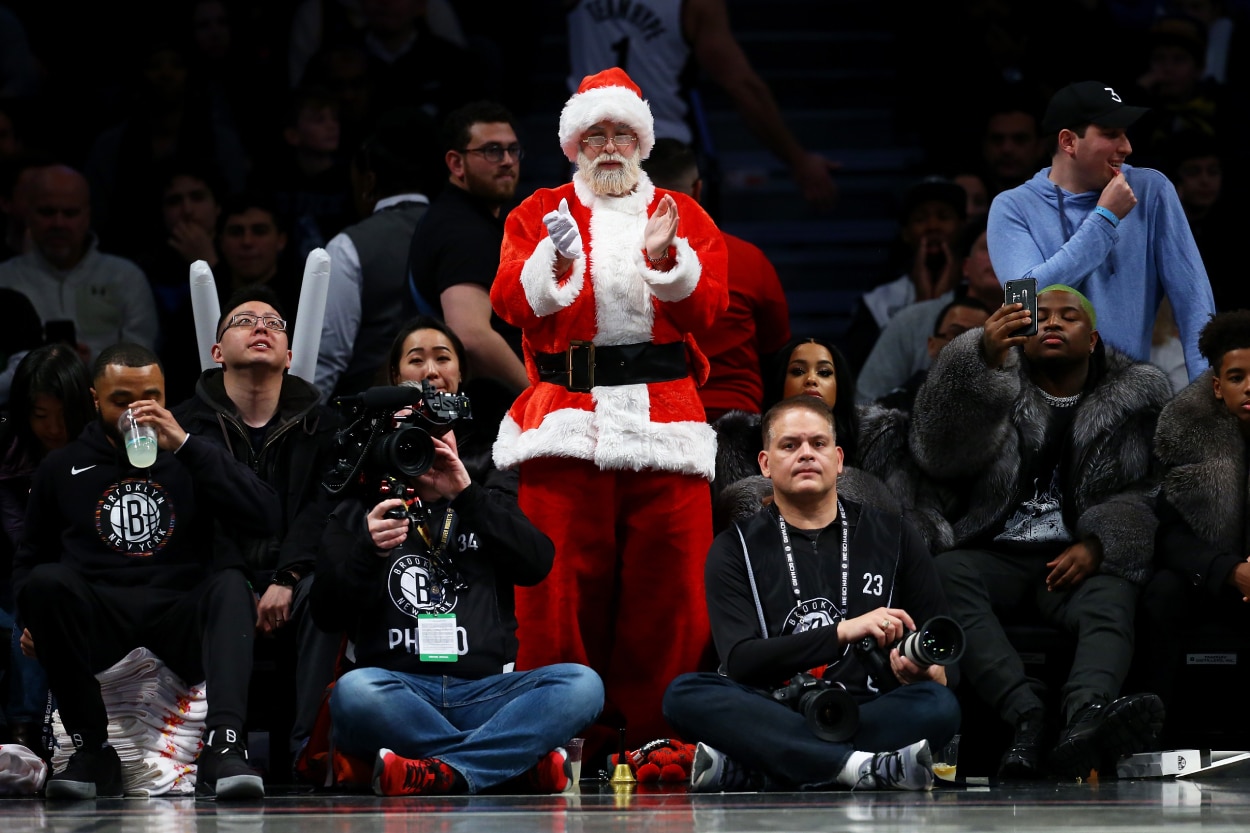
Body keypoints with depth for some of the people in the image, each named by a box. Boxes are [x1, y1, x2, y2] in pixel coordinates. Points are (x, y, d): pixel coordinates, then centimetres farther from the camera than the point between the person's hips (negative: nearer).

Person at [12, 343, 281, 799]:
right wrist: (34, 619, 1)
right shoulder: (63, 467, 16)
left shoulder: (190, 456, 13)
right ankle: (92, 752, -21)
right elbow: (29, 559, 24)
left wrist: (184, 445, -9)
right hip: (97, 619, 0)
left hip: (179, 616, 0)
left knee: (231, 584, -31)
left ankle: (223, 747, -45)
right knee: (47, 582, -31)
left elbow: (264, 516, -4)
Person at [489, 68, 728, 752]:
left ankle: (656, 732, 4)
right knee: (562, 582, -7)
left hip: (664, 421, 1)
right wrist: (554, 266, -21)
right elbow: (510, 303, -1)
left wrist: (665, 259, -16)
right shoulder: (539, 214, 14)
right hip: (565, 415, -1)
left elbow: (705, 310, 2)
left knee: (667, 580, -3)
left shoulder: (683, 216, 16)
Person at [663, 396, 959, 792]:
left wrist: (925, 671, -12)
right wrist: (843, 632, -18)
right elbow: (740, 662, -5)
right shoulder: (736, 548, 10)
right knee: (685, 693, -29)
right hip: (774, 715, -1)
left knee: (938, 704, -31)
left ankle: (737, 766, -32)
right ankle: (861, 767, -41)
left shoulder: (893, 536, 15)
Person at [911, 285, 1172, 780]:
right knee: (947, 573, -34)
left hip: (1076, 557, 0)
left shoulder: (1135, 395, 16)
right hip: (995, 551, 0)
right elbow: (939, 456, -5)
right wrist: (984, 362, -18)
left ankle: (1086, 719, -65)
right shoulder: (998, 382, 13)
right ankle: (1026, 715, -52)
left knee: (1112, 602, -34)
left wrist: (1097, 544, -11)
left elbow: (1146, 492, 9)